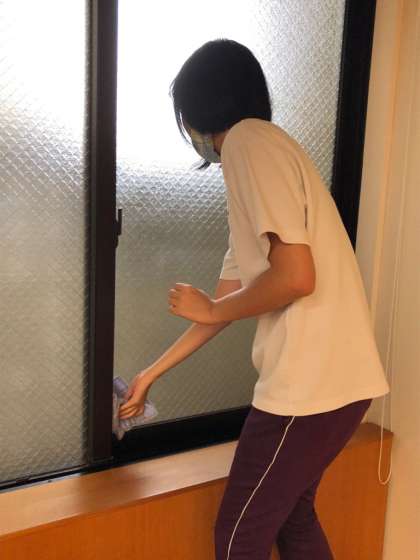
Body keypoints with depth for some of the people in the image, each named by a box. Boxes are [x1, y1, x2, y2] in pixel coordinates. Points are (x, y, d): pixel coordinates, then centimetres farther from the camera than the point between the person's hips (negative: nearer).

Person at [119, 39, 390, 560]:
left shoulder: (249, 140, -10)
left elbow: (296, 276, -22)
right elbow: (228, 300, 18)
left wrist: (212, 308, -3)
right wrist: (151, 374, 25)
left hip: (311, 381, -9)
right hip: (331, 376, 9)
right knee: (291, 512, 26)